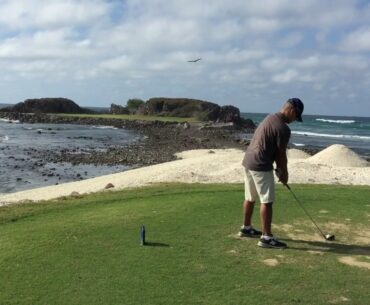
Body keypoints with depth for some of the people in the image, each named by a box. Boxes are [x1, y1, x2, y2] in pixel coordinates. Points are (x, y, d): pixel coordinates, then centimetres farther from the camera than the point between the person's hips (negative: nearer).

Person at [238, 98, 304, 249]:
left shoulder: (270, 118, 13)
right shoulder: (283, 128, -16)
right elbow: (281, 154, -9)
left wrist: (279, 169, 17)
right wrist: (284, 173, 6)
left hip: (248, 161, 10)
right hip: (261, 166, -10)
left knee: (250, 198, 20)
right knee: (266, 201, -4)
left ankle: (246, 228, 32)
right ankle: (266, 237, -2)